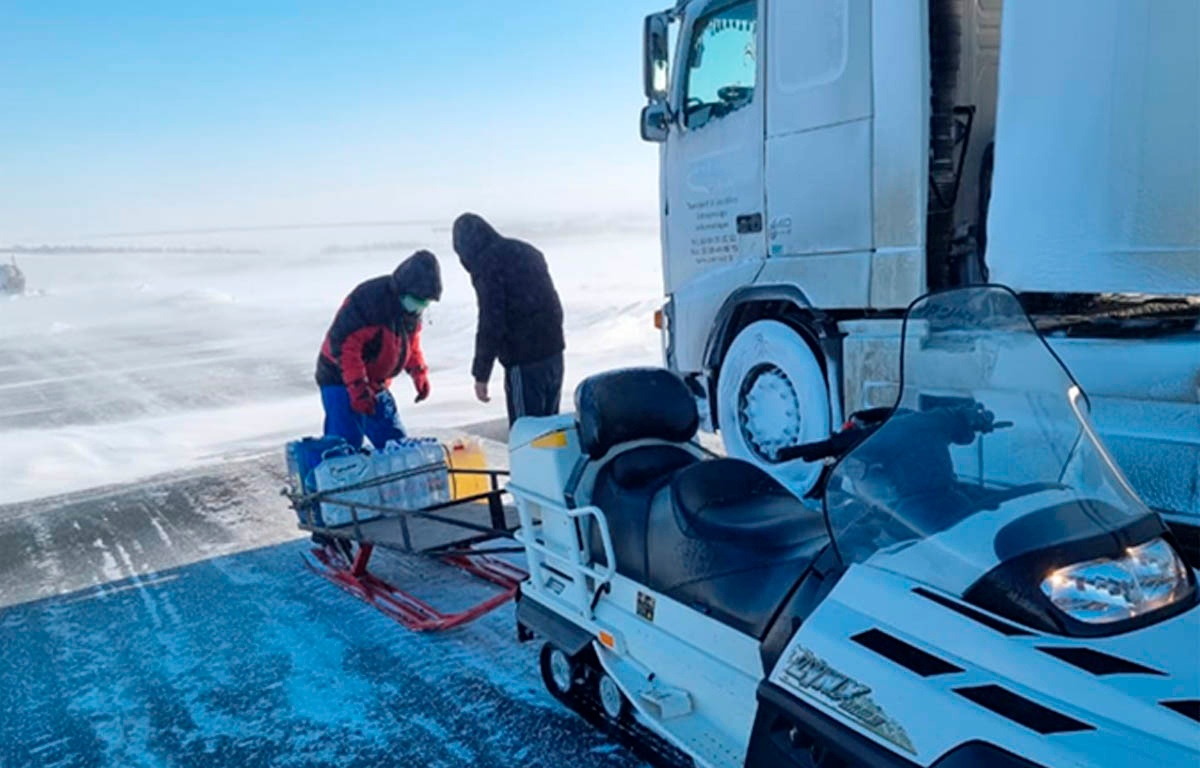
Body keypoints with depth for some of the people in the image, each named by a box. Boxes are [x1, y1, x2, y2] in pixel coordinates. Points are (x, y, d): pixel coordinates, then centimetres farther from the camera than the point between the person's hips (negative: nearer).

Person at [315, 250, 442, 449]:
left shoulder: (411, 307, 2)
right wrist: (357, 387, -28)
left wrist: (419, 373, 4)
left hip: (376, 384, 8)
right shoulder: (369, 299, -26)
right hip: (341, 380, -8)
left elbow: (411, 342, 18)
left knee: (395, 441, 11)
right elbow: (342, 343, -27)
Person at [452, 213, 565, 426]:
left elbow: (491, 324, -16)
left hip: (524, 361, -8)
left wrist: (480, 374, -9)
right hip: (554, 352, 8)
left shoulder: (486, 264, -12)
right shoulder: (526, 251, 14)